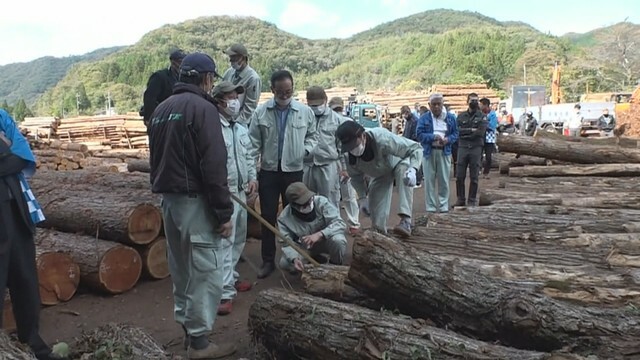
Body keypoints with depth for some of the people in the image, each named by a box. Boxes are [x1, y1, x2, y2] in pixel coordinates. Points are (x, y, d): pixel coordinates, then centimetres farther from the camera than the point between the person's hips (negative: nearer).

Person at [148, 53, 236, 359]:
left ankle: (187, 327, 29)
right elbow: (214, 166, -19)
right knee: (205, 270, -1)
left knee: (180, 267, 18)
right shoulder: (203, 108, -13)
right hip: (195, 200, -9)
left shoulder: (161, 109, 14)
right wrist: (224, 212, -16)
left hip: (168, 198, 9)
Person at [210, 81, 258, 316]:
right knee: (224, 241, -11)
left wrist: (252, 178, 7)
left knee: (238, 239, 17)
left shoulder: (242, 130, 14)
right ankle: (225, 293, -9)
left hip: (241, 191, 9)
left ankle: (231, 277, 33)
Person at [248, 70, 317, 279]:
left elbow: (312, 135, 12)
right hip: (268, 171, 0)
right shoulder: (261, 112, -3)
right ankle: (268, 261, 17)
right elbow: (254, 143, -2)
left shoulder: (305, 112, -2)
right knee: (268, 217, 6)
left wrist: (307, 149, -8)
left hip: (294, 171, 0)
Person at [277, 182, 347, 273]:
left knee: (339, 240, -35)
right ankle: (316, 260, 8)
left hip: (325, 240, -2)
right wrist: (294, 258, -41)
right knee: (284, 264, -21)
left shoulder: (321, 201, -26)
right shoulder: (284, 218, -22)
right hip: (303, 247, 2)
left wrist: (320, 234, -45)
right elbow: (287, 244, -19)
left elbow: (340, 224, -29)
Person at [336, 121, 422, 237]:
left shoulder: (382, 139, -43)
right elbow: (356, 177, -4)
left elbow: (416, 148, -38)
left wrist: (412, 169, -54)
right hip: (380, 174, 4)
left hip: (399, 163, -4)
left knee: (404, 170, -38)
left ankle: (405, 221, -43)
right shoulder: (350, 158, -28)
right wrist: (362, 197, -13)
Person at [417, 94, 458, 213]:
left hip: (444, 152, 1)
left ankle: (443, 206, 15)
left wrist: (448, 139, -13)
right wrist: (434, 137, -20)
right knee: (429, 181, 2)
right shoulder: (424, 119, 3)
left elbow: (455, 134, 8)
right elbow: (420, 134, -5)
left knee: (444, 181, 4)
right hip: (429, 152, -1)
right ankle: (430, 207, 10)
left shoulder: (450, 118, 9)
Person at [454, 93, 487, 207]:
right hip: (462, 148, 1)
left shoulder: (482, 116, 7)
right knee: (460, 176, 1)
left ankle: (472, 201, 8)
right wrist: (471, 130, -9)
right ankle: (460, 199, 11)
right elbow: (458, 130, -2)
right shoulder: (461, 116, 12)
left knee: (474, 177, 1)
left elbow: (480, 132, -8)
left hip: (476, 148, -1)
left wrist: (465, 133, -7)